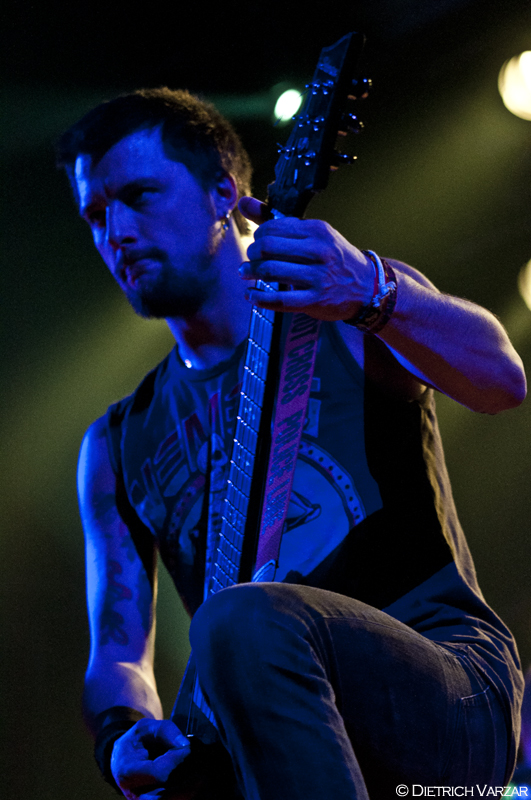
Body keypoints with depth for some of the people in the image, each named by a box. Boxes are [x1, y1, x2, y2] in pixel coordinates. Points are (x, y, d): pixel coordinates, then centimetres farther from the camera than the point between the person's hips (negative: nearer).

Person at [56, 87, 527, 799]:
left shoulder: (342, 323, 5)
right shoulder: (116, 446, 18)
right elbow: (117, 653, 13)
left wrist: (373, 296, -35)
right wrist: (124, 732, -11)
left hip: (456, 694, -3)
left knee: (243, 624, -33)